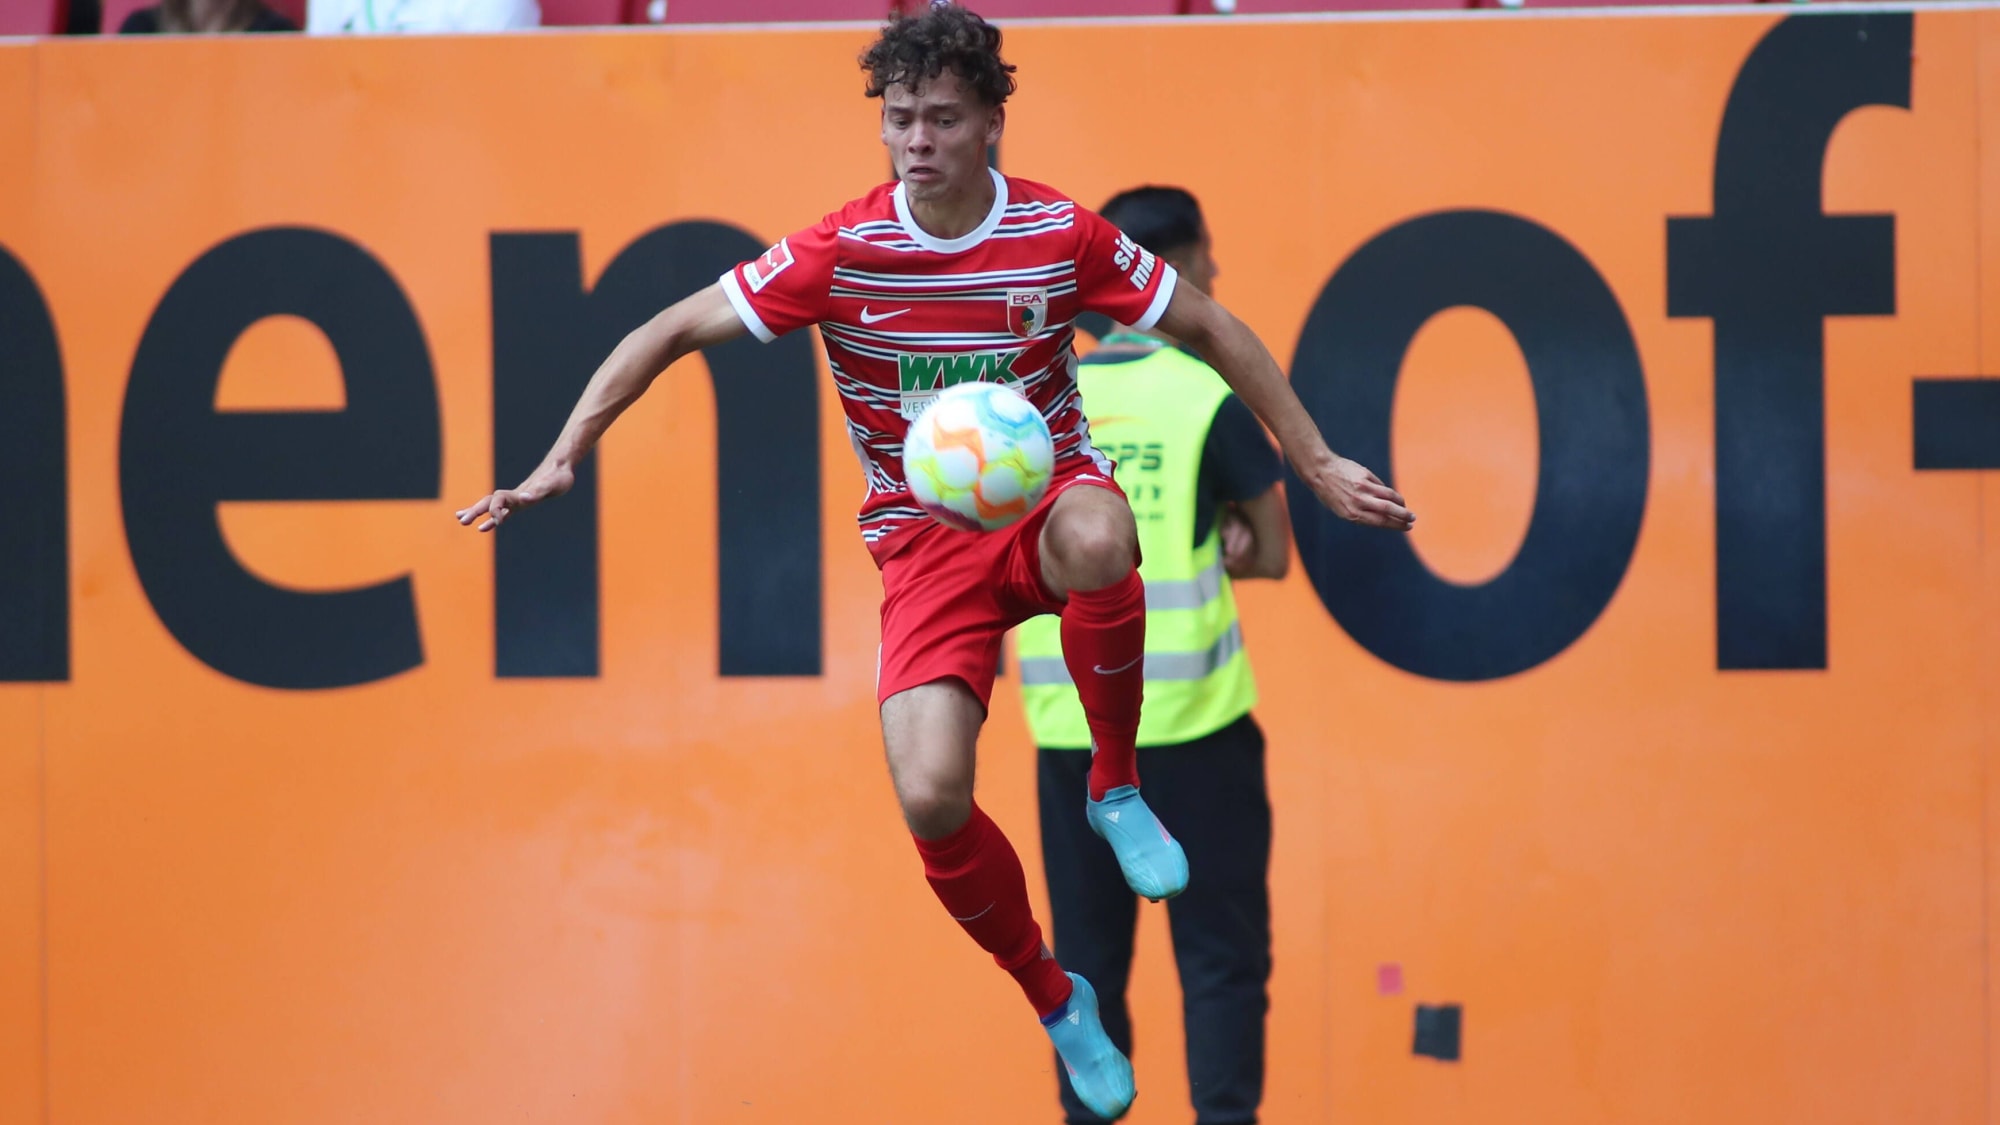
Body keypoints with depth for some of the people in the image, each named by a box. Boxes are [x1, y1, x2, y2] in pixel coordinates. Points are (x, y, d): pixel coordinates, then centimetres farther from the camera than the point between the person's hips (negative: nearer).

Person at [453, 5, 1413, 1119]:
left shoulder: (1061, 234, -8)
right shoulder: (839, 252, -10)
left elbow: (1213, 329, 5)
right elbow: (669, 333, -5)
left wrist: (1316, 461, 5)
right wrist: (560, 463, -14)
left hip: (1048, 493, 0)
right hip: (926, 535, 0)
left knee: (1097, 539, -41)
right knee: (931, 798, -21)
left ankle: (1117, 789, -14)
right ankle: (1058, 1002, 7)